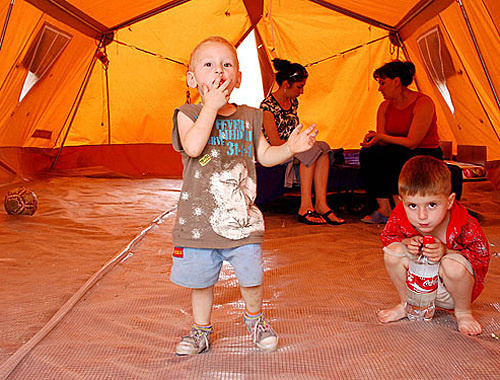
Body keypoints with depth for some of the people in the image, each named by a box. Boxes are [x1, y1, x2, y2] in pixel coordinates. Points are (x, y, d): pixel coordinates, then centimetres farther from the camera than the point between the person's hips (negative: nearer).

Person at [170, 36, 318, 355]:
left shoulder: (249, 116, 6)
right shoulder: (189, 114, -3)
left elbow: (264, 155, 14)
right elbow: (193, 147, -23)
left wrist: (290, 148, -4)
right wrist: (211, 106, -19)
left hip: (242, 216, 2)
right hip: (199, 218, -1)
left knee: (252, 276, 8)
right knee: (200, 280, 11)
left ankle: (255, 319, 39)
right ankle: (201, 330, 35)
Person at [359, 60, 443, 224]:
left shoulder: (423, 103, -16)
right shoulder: (385, 107, 4)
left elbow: (412, 142, -21)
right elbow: (383, 142, 1)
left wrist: (381, 136, -26)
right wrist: (374, 139, -22)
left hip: (427, 157, -5)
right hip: (399, 155, 6)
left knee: (406, 155, -39)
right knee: (368, 154, -22)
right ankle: (384, 209, -21)